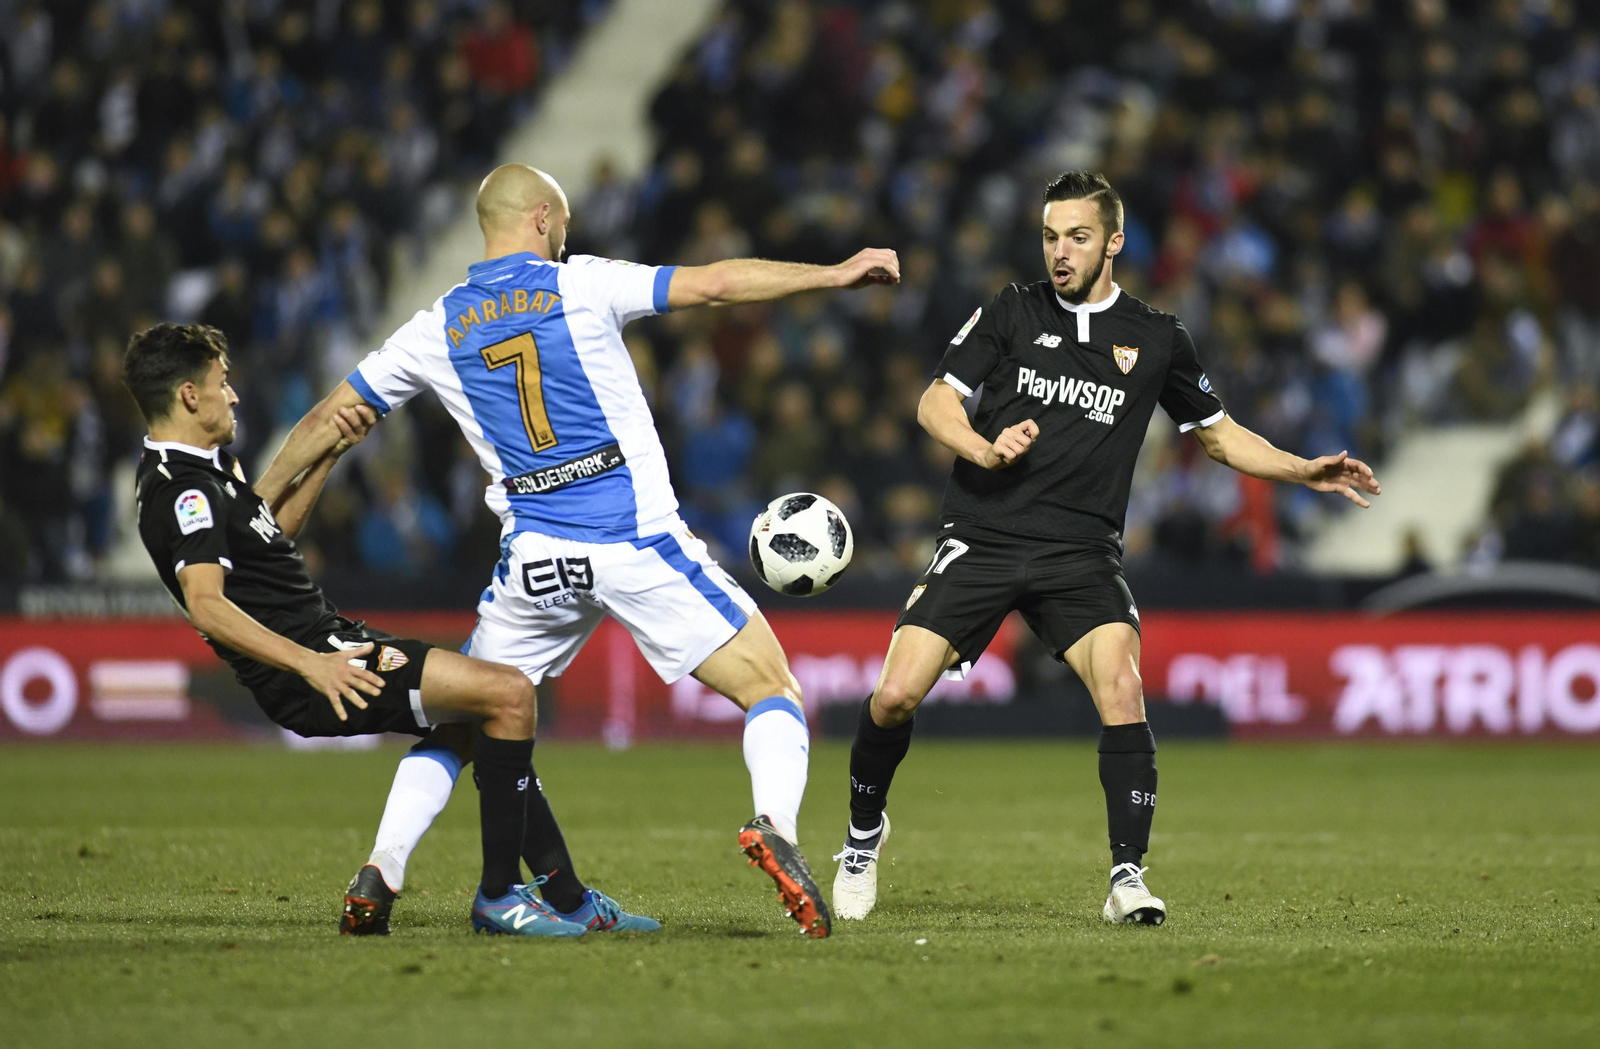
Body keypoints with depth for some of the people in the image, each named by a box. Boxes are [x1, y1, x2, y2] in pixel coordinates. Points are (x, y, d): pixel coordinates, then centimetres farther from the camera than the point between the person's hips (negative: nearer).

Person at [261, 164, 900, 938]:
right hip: (637, 541, -3)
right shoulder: (578, 286, -1)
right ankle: (775, 827, -24)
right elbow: (713, 285, -4)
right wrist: (835, 274, 5)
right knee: (771, 689, 3)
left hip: (536, 557, 3)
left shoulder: (436, 330, 9)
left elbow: (329, 418, 15)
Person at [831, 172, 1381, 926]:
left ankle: (1128, 877, -17)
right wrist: (985, 449, -17)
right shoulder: (1012, 312, 6)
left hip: (1080, 553, 0)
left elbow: (1218, 435, 20)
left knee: (1120, 686, -25)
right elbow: (935, 403, 4)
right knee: (896, 695, -10)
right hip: (982, 539, 0)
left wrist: (1304, 471, 6)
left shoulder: (1155, 340, 9)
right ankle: (864, 834, 19)